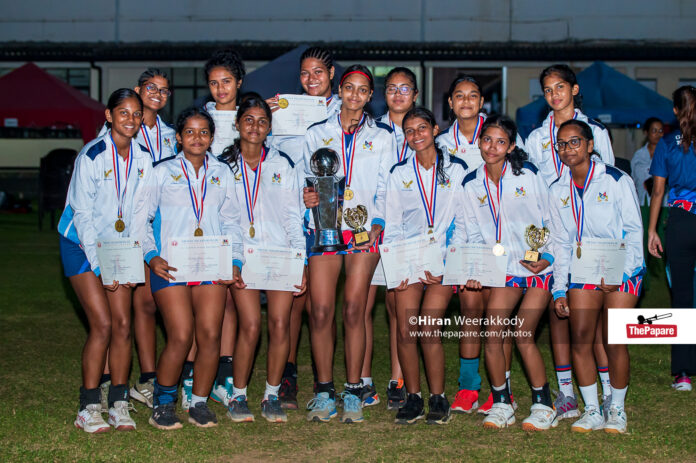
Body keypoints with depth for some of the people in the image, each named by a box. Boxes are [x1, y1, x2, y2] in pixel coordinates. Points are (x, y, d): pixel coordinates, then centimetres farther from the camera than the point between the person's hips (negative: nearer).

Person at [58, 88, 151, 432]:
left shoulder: (143, 158, 0)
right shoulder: (92, 155, -16)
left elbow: (138, 211, 5)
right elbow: (83, 215, -15)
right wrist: (99, 266, -16)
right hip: (83, 246, -5)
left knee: (123, 324, -3)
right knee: (102, 324, -13)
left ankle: (118, 404, 7)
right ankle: (88, 407, -2)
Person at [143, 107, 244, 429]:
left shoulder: (222, 173, 15)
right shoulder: (162, 173, 7)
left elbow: (231, 222, 18)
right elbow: (142, 219, 7)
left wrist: (235, 261, 6)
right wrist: (152, 256, -7)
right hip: (170, 267, -3)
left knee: (210, 336, -6)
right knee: (181, 337, -12)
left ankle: (199, 403, 11)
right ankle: (163, 403, 7)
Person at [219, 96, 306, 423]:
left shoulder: (282, 165, 11)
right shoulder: (224, 165, 9)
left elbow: (294, 215, 10)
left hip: (280, 252, 1)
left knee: (280, 324, -9)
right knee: (250, 325, -14)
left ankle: (271, 396, 7)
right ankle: (238, 396, 3)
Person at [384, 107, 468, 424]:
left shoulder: (456, 170, 6)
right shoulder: (399, 174, 12)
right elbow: (392, 225, 11)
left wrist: (444, 263, -7)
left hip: (444, 260, -2)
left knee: (428, 329, -13)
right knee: (405, 330, -8)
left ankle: (438, 398, 1)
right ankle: (413, 398, 4)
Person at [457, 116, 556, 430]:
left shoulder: (528, 174, -6)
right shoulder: (471, 185, 3)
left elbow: (551, 218, 0)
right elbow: (470, 234, 9)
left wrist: (548, 257, -10)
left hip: (539, 266, -3)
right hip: (504, 268, 3)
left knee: (522, 334, -11)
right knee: (492, 333, -9)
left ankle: (543, 404, 5)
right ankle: (501, 404, 8)